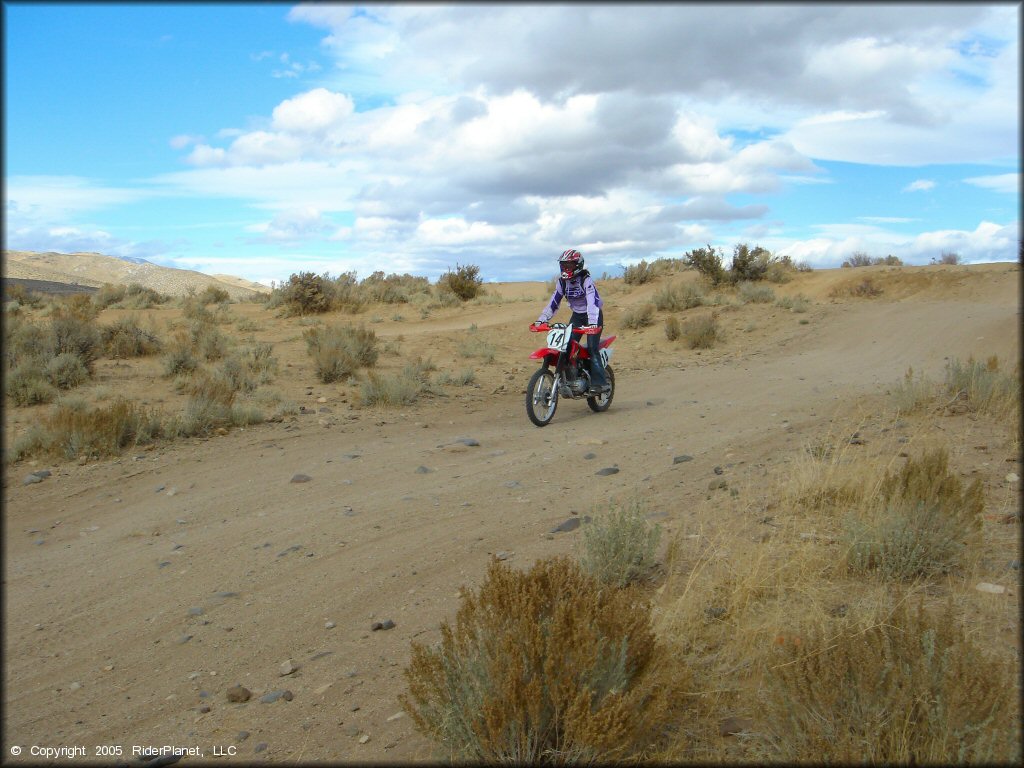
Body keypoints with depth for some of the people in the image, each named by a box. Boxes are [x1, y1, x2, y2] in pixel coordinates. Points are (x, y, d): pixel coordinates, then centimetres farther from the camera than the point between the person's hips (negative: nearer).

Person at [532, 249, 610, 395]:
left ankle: (600, 383, -17)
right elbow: (554, 301, 1)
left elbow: (592, 302, -33)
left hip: (593, 316, -6)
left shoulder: (586, 280, -21)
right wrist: (542, 319, -9)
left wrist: (592, 323, -47)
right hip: (577, 315, 6)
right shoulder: (562, 282, -1)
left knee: (592, 348, -17)